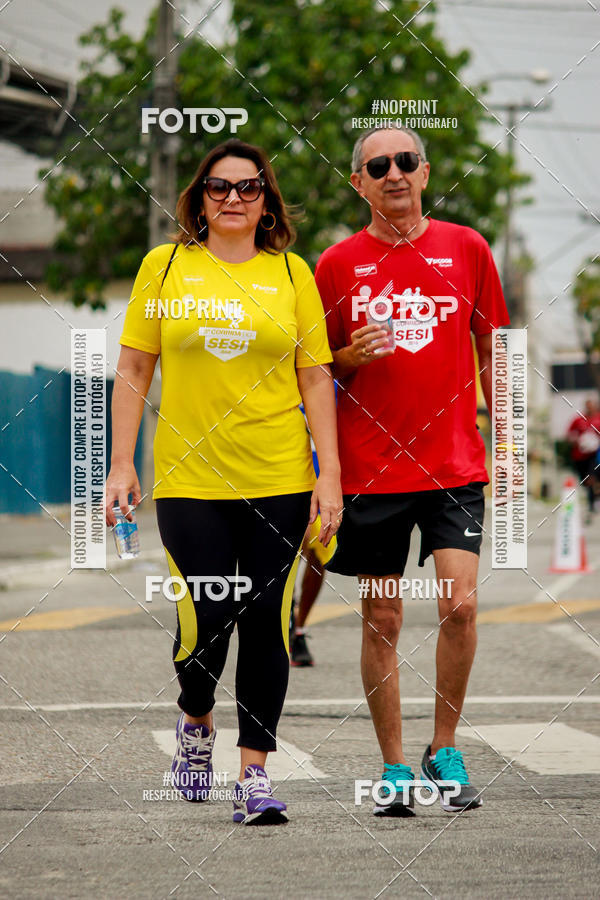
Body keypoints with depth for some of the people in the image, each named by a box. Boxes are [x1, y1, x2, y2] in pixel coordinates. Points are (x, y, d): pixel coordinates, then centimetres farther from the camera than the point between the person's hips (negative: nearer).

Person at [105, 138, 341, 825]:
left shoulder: (291, 273, 6)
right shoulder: (165, 265, 4)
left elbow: (316, 378, 6)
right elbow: (133, 370, 6)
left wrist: (330, 475, -1)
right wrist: (121, 465, 0)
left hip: (279, 479, 1)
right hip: (189, 478, -1)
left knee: (265, 619, 0)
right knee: (207, 616, -7)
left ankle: (254, 775, 6)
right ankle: (195, 722, 25)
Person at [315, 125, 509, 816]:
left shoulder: (466, 249, 5)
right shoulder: (338, 264, 3)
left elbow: (492, 350, 12)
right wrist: (353, 354, -11)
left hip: (454, 464, 0)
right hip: (370, 468, 0)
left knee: (461, 604, -12)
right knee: (381, 621, 3)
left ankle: (444, 749, 7)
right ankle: (394, 768, 14)